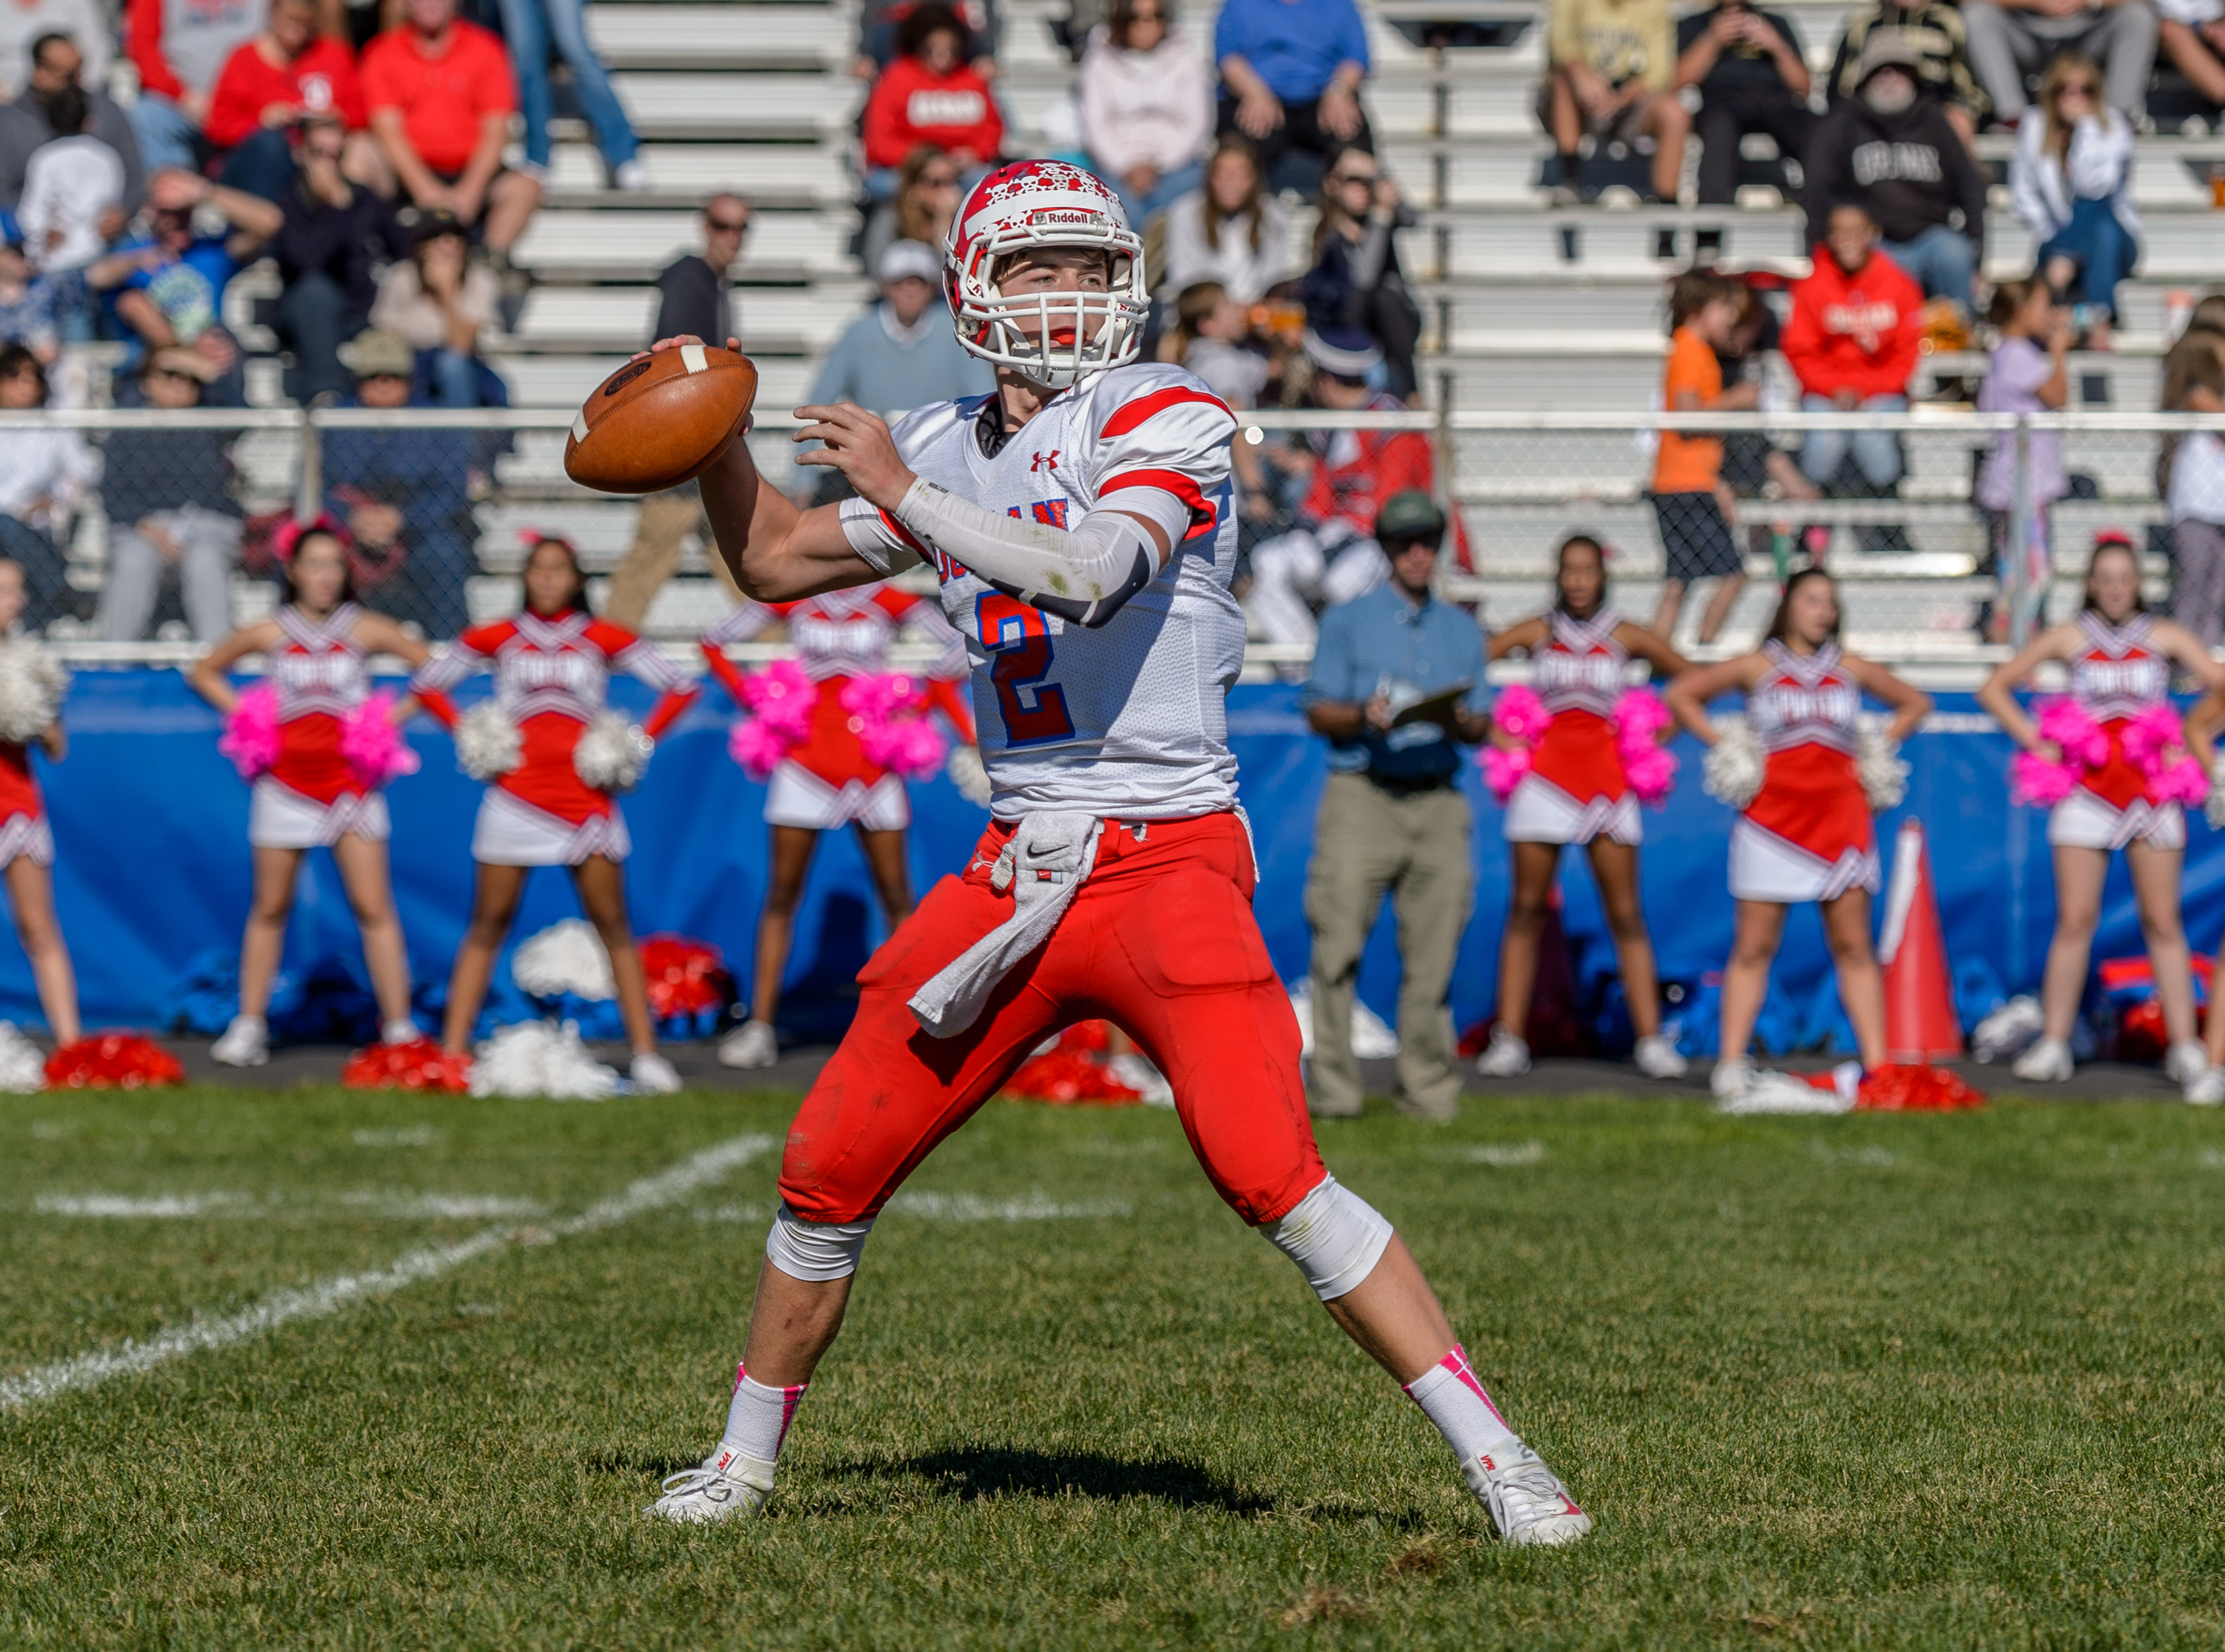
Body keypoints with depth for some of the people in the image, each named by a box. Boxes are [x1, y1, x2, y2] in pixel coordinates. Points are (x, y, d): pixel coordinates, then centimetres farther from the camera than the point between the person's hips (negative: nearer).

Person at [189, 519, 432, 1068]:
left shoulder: (365, 630, -2)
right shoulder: (268, 634, 1)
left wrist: (394, 718, -3)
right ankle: (249, 1026, 14)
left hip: (350, 781, -1)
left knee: (374, 908, -5)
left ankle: (399, 1027, -4)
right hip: (285, 781, 1)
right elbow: (204, 673, 15)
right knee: (270, 909, 7)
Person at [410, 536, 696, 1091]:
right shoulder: (497, 639, 7)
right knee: (488, 925, -1)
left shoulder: (604, 639, 6)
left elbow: (679, 688, 9)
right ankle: (451, 1052, -2)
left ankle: (646, 1053, 0)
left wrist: (639, 743, 0)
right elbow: (426, 683, 16)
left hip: (585, 800, 0)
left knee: (612, 925, -1)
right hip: (515, 796, 0)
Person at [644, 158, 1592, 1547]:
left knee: (1273, 1177, -20)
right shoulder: (954, 450, 13)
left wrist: (904, 492, -20)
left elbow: (1092, 574, -25)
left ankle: (1497, 1458, -14)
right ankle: (748, 1457, 27)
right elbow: (776, 562, 27)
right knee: (829, 1171, 8)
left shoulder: (1164, 419, -7)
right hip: (1018, 871, 6)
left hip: (1170, 865, -6)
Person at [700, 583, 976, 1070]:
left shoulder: (891, 602, 2)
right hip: (808, 758, 0)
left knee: (895, 893, 0)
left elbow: (958, 647, 1)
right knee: (781, 894, -1)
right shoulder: (790, 601, 4)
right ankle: (759, 1025, -1)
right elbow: (716, 641, 10)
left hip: (873, 761, 0)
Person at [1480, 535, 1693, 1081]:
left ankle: (1651, 1041, -1)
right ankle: (1509, 1040, 1)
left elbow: (1693, 681, 13)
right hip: (1546, 775, 0)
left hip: (1607, 779, 0)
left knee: (1625, 913, -2)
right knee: (1527, 909, -1)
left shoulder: (1625, 637, 5)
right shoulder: (1535, 633, 5)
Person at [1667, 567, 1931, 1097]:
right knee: (1753, 947, -1)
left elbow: (1916, 702, 22)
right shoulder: (1757, 668, 4)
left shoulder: (1852, 670, 10)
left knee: (1853, 946, 1)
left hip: (1840, 815, 2)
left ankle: (1877, 1063, -1)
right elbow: (1682, 695, 8)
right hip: (1772, 816, -2)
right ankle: (1731, 1062, -1)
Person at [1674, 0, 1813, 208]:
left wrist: (1778, 48, 4)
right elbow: (1680, 82, 10)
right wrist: (1713, 41, -1)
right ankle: (1715, 214, -58)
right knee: (1719, 127, -41)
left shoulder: (1777, 23, 32)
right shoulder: (1692, 25, 28)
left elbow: (1802, 88, 21)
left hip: (1778, 99, 2)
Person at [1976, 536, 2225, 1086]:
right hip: (2088, 788, 0)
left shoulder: (2165, 637, 5)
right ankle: (2054, 1044, 1)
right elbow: (1994, 688, 10)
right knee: (2074, 920, -3)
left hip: (2151, 788, 0)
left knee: (2162, 922, 0)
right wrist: (2035, 742, 1)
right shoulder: (2069, 638, 5)